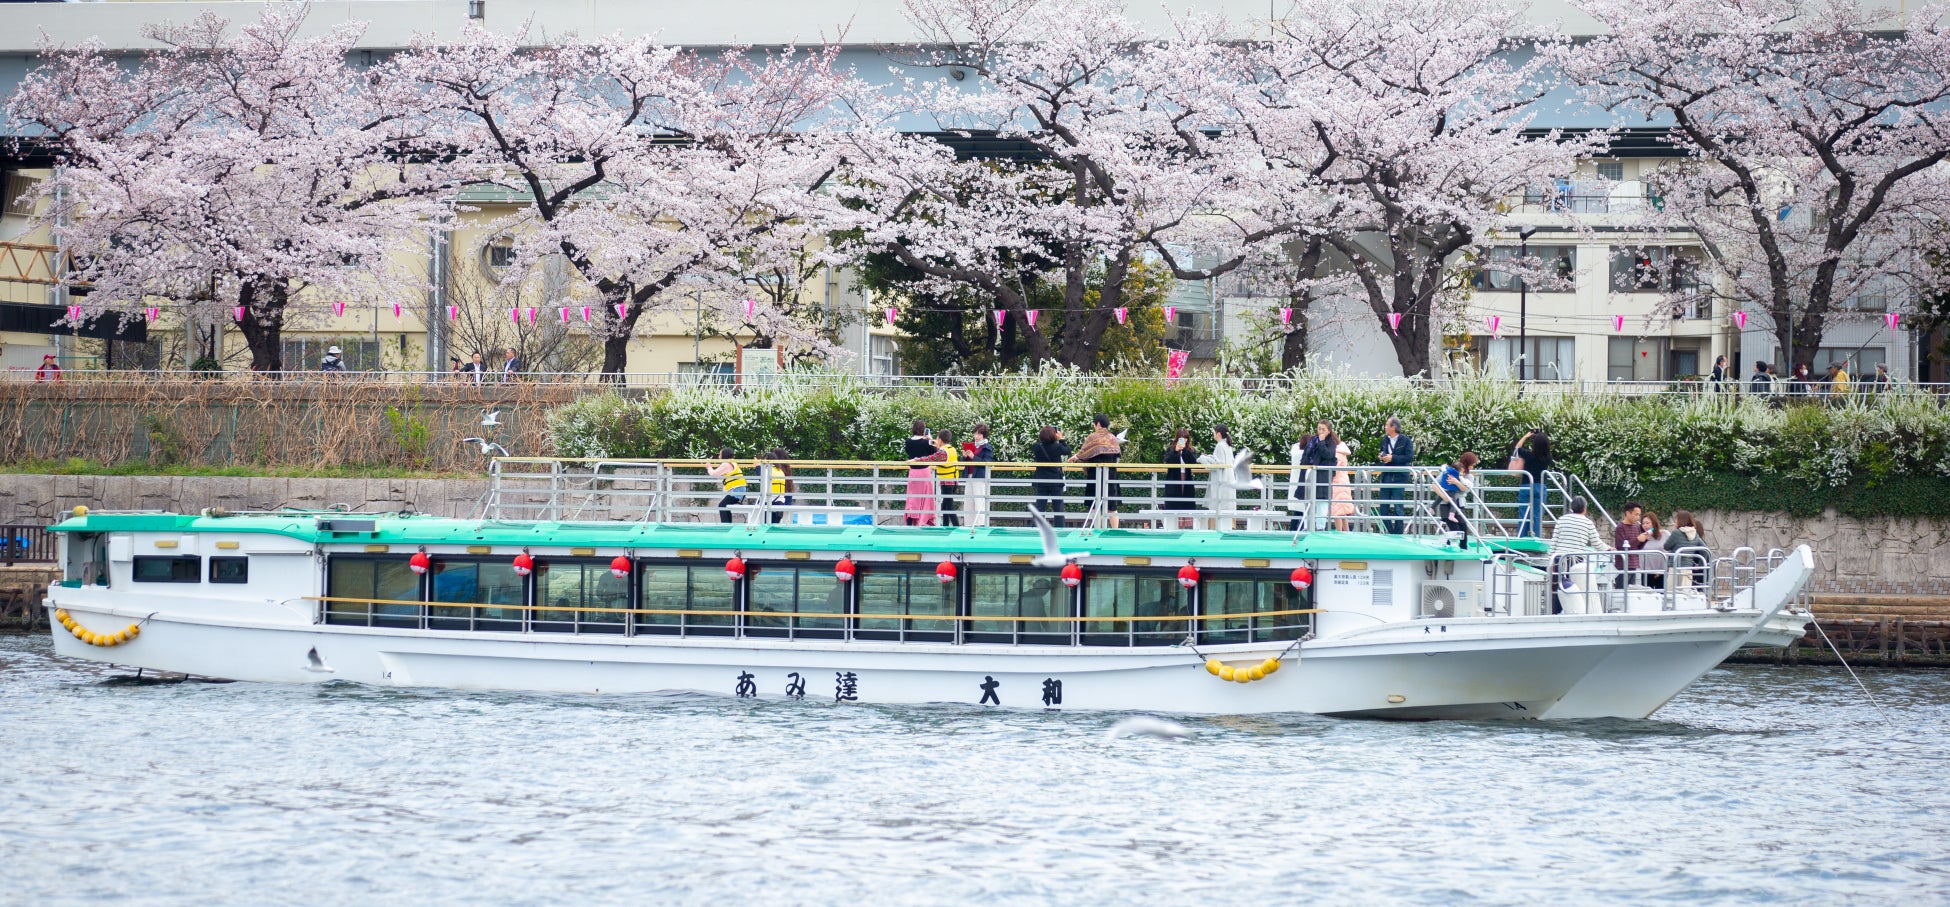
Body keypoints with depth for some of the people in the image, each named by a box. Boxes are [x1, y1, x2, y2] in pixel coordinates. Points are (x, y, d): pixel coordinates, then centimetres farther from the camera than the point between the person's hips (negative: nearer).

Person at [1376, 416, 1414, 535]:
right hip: (1386, 476, 6)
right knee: (1384, 507, 6)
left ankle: (1398, 534, 4)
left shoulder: (1406, 440, -6)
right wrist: (1381, 457, -1)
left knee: (1398, 507, -2)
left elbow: (1410, 457, -13)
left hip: (1399, 477, -6)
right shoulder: (1384, 440, 11)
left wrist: (1392, 458, -18)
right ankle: (1389, 533, 14)